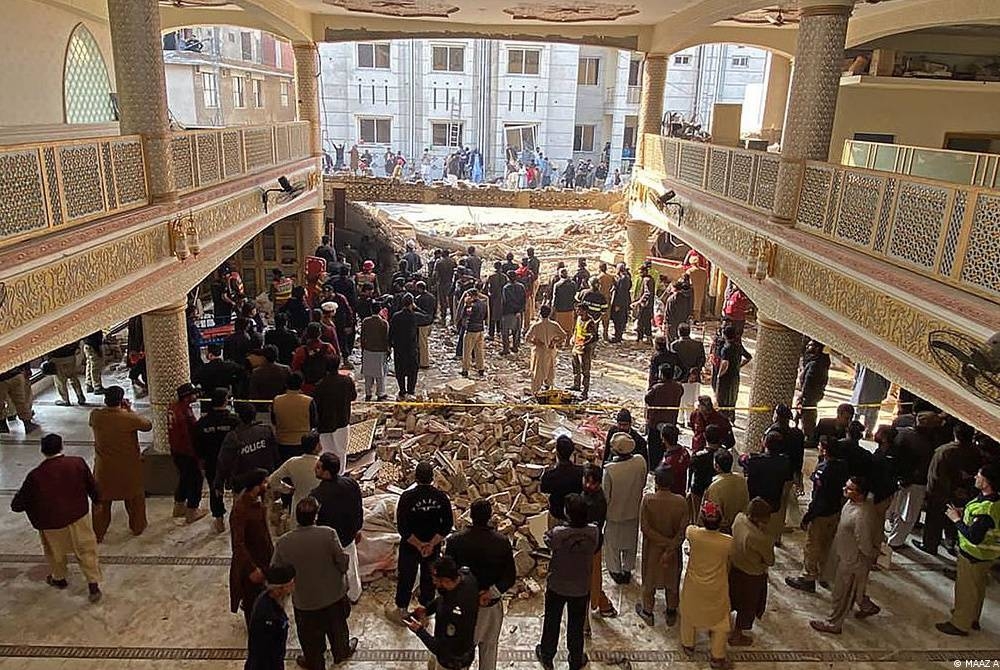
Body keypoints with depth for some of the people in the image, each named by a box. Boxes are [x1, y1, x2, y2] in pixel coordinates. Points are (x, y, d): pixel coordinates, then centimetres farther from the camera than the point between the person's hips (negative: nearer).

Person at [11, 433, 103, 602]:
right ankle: (94, 585, 12)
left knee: (55, 552, 25)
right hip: (79, 517, 1)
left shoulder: (35, 475, -17)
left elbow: (16, 505, -9)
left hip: (51, 523, -1)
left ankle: (59, 579, 46)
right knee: (86, 550, 14)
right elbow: (93, 486, -1)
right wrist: (96, 501, 18)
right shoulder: (78, 463, -14)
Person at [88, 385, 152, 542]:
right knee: (134, 497, 19)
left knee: (101, 500, 16)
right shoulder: (129, 418, -23)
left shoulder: (95, 416, -14)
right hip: (129, 467, -2)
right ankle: (137, 527, 33)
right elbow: (148, 425, -6)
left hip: (104, 468, 2)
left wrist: (121, 410, 4)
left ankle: (97, 533, 23)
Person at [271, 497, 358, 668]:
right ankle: (342, 652, 51)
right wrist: (341, 571, 5)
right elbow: (342, 561, -18)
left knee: (310, 635, 25)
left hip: (305, 600, 0)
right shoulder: (328, 534, -26)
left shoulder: (282, 542, -21)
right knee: (337, 626, 28)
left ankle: (314, 664, 47)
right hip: (334, 594, 0)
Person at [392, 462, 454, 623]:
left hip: (410, 546, -2)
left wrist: (419, 545, -13)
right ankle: (426, 605, 38)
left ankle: (401, 611, 31)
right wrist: (432, 544, -12)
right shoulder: (441, 497, -14)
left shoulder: (407, 497, -21)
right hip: (434, 546, 2)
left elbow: (402, 527, -21)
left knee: (406, 578, 16)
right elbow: (447, 525, -12)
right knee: (429, 577, 21)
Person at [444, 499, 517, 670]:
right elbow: (510, 577, -11)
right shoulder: (503, 543, -13)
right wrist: (491, 592, -14)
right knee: (489, 647, 20)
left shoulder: (455, 541, -16)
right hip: (491, 606, 1)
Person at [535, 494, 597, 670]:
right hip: (581, 588, 2)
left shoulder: (558, 533, -31)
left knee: (552, 622, 23)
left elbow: (547, 541, -8)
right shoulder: (593, 532, -23)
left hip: (557, 587, -1)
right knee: (576, 626, 23)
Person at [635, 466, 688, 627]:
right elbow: (682, 531, -18)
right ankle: (671, 614, 41)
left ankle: (647, 612, 40)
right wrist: (670, 548, -15)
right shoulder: (681, 502, -20)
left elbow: (645, 527, -21)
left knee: (649, 579, 21)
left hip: (652, 548, -1)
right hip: (674, 549, 1)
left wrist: (665, 543, -16)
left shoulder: (647, 500, -24)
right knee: (672, 580, 23)